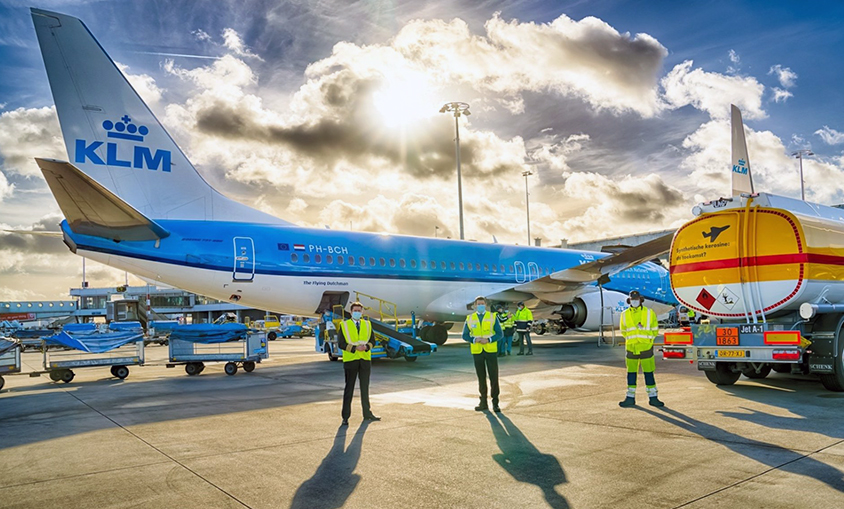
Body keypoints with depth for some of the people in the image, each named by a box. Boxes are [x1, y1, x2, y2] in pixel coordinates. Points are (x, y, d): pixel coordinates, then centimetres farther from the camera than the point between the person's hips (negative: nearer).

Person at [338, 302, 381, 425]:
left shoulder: (367, 324, 9)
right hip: (350, 360, -3)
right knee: (349, 389, 1)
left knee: (365, 388, 13)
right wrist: (354, 348, -18)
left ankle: (367, 414, 24)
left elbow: (372, 341, 8)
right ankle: (345, 417, 7)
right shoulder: (344, 325, 0)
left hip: (365, 360, 3)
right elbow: (341, 343, -6)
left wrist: (366, 346, -13)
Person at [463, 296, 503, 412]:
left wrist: (489, 339, -17)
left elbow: (499, 334, -1)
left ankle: (495, 403, 7)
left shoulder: (493, 317, 3)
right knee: (481, 378, 8)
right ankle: (483, 403, 17)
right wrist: (474, 339, -13)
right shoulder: (470, 319, 6)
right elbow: (465, 335, 6)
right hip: (477, 352, 1)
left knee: (494, 377, -2)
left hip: (491, 351, -1)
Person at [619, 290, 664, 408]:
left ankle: (653, 398, 12)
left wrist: (647, 339, 7)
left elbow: (655, 330, 10)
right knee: (631, 373, 6)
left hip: (646, 348, -2)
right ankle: (630, 398, 14)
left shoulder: (649, 313, 0)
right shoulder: (625, 315, 4)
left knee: (649, 373, 2)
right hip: (631, 348, 2)